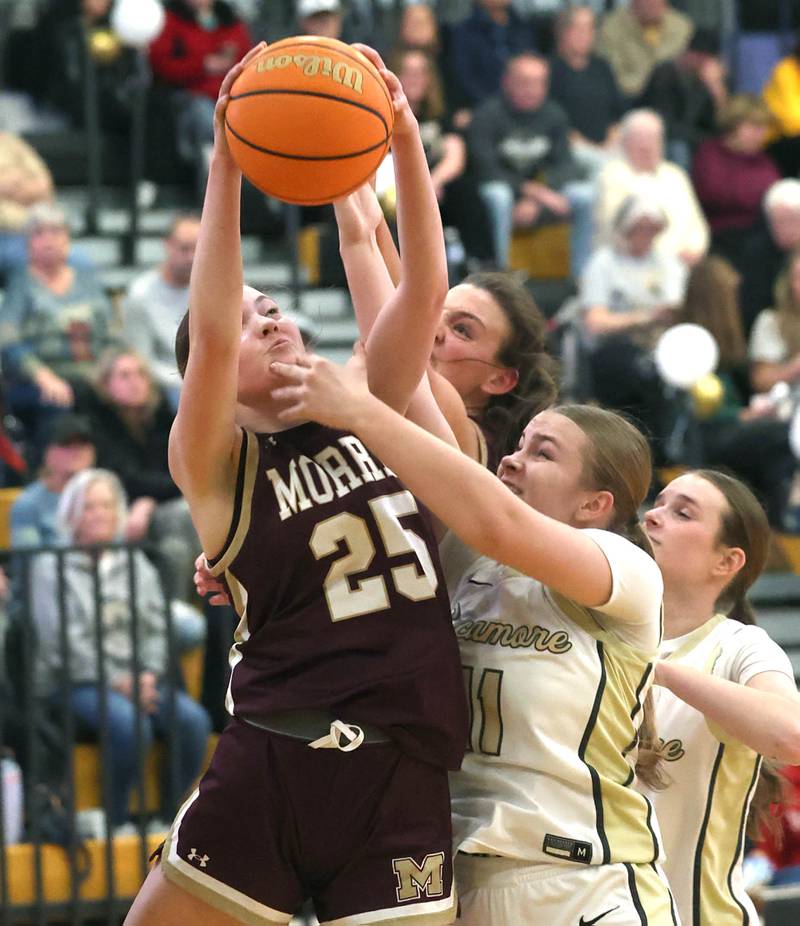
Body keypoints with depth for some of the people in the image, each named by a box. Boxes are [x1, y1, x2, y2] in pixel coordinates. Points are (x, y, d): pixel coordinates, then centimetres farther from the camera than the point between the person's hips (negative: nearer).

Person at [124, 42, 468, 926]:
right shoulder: (216, 463, 2)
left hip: (402, 780, 3)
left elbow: (423, 289, 3)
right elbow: (207, 330, -15)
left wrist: (404, 138, -9)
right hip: (270, 769, -3)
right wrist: (227, 161, -20)